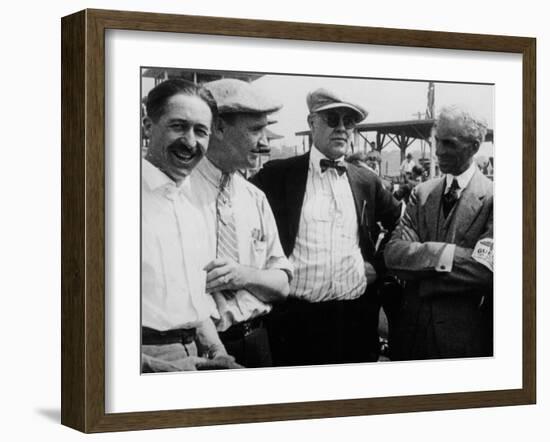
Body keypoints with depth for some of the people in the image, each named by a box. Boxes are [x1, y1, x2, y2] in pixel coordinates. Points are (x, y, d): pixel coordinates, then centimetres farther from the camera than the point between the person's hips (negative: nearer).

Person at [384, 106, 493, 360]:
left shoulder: (492, 198, -7)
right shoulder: (421, 193, 7)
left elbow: (486, 270, -19)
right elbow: (393, 254, -5)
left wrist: (421, 273, -13)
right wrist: (442, 254, -20)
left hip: (463, 336, -4)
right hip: (411, 327, 4)